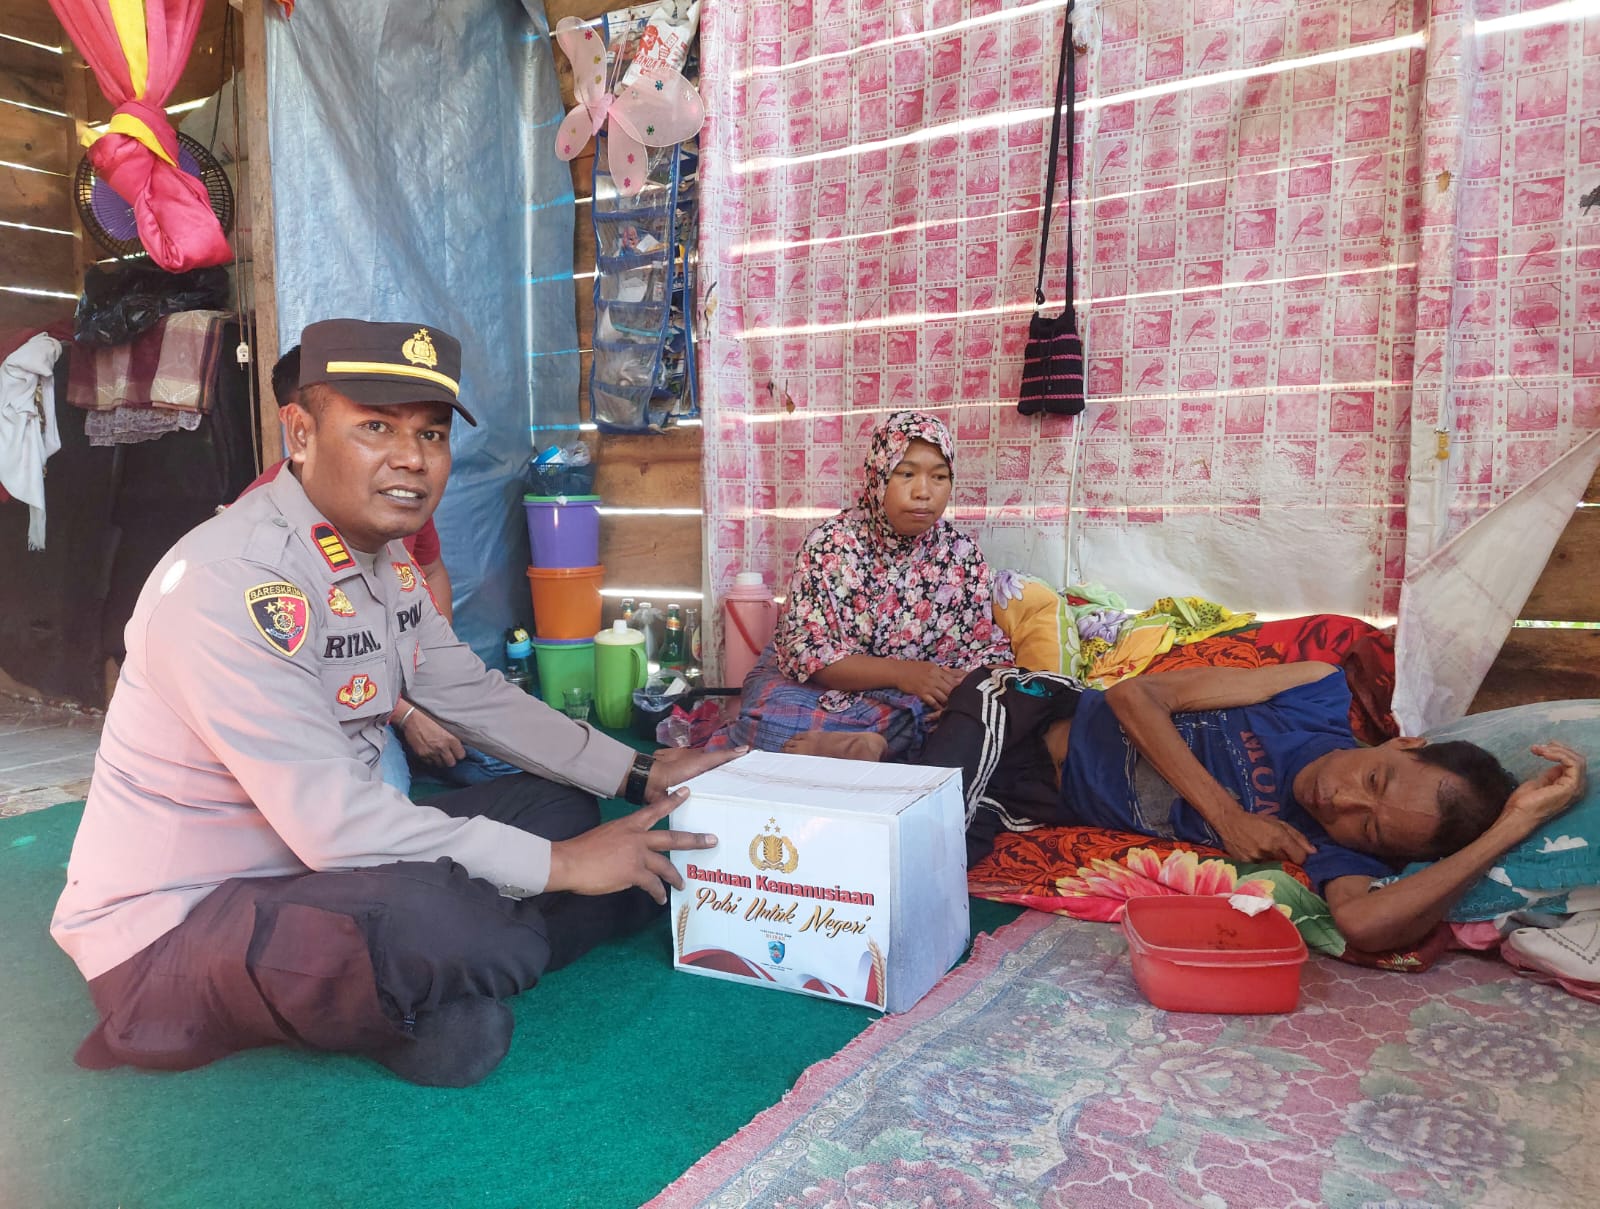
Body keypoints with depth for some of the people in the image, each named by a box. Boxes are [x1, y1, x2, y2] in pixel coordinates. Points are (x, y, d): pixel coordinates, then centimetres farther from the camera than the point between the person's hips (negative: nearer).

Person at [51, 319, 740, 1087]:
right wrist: (561, 864, -25)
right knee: (447, 918, -34)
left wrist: (639, 775, 2)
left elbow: (473, 695, 10)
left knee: (563, 808, 9)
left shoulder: (385, 556, 1)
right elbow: (333, 822, -32)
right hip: (174, 923, -8)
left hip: (313, 863, 8)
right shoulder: (233, 584, -29)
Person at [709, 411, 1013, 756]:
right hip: (822, 683, -4)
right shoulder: (831, 544, -11)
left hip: (917, 701, 5)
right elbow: (807, 650, -16)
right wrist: (900, 672, -28)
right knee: (775, 718, -37)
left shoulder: (963, 555, -2)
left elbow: (987, 647, 2)